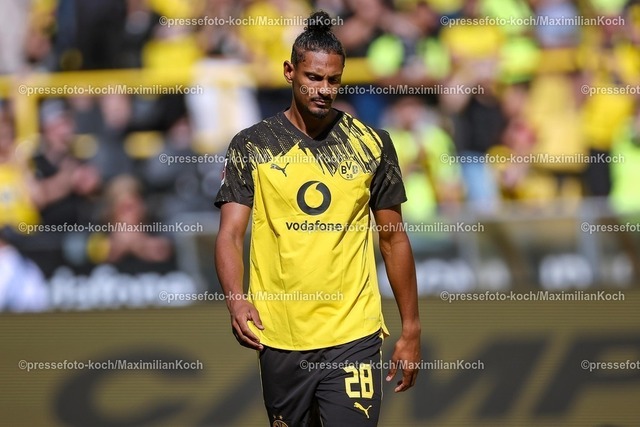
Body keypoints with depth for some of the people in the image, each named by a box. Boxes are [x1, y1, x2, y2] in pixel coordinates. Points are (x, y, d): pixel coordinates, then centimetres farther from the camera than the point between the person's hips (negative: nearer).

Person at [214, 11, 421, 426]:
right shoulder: (252, 146, 2)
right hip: (279, 336, 1)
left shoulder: (372, 144, 4)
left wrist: (412, 330, 7)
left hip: (353, 334, -1)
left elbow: (394, 239, 9)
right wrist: (236, 299, -23)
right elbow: (231, 234, -4)